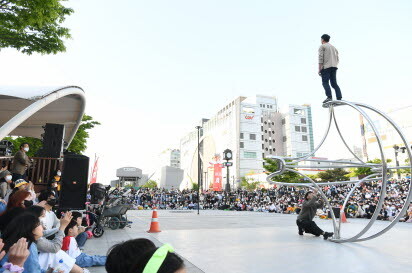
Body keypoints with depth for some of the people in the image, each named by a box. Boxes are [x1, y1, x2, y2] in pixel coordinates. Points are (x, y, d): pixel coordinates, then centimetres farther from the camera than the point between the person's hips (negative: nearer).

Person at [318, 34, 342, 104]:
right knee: (334, 83, 5)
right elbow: (337, 59, 22)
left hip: (326, 67, -6)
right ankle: (339, 98, -6)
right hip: (334, 67, 6)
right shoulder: (334, 47, 27)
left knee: (325, 82, -11)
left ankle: (329, 97, -26)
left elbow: (321, 58, -5)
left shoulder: (322, 46, 7)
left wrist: (319, 69, -7)